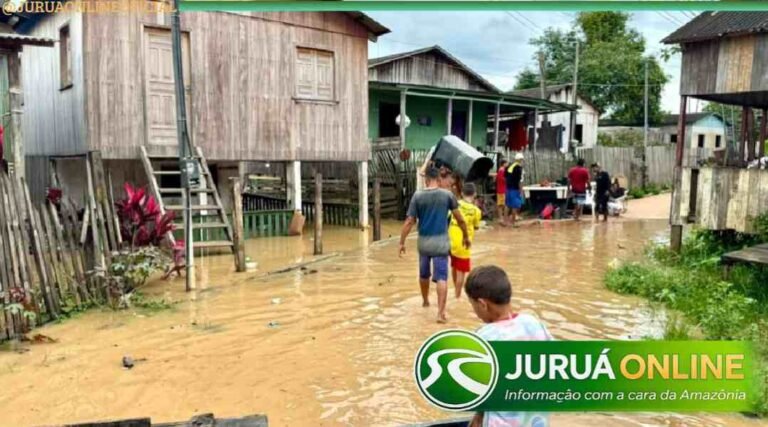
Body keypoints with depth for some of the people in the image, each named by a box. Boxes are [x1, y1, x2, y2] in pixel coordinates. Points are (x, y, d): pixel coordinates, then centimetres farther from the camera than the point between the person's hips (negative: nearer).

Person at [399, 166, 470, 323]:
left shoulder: (417, 196, -4)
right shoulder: (447, 195, -3)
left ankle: (425, 301, 43)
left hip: (423, 241, 2)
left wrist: (402, 242, 1)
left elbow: (410, 221, -6)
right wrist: (465, 236, 15)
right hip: (441, 241, -2)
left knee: (424, 274, 22)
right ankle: (440, 313, -9)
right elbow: (460, 219, 1)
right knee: (441, 278, -2)